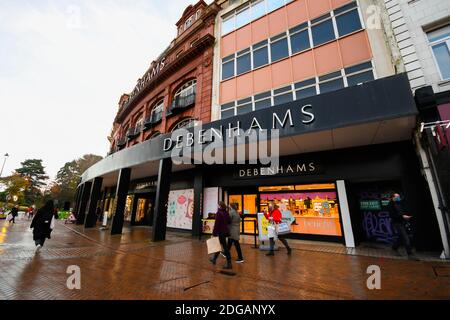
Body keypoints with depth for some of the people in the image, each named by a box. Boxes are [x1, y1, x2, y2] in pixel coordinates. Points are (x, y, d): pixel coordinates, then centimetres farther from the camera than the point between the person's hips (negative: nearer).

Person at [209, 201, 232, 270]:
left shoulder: (219, 213, -16)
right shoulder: (226, 213, 5)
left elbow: (216, 223, -17)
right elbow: (229, 221, 8)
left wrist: (214, 233, -13)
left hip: (221, 231, -8)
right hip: (226, 231, 8)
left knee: (225, 247, 0)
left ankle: (229, 263, 8)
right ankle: (214, 259, 36)